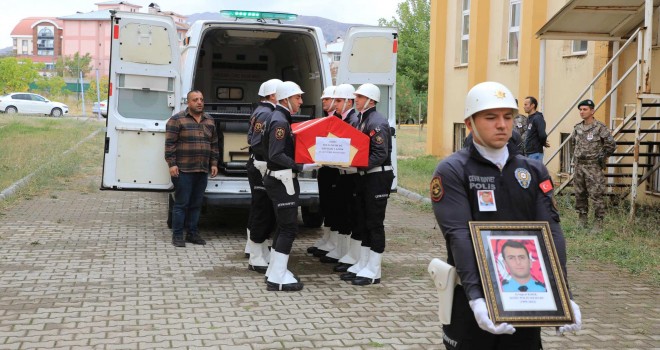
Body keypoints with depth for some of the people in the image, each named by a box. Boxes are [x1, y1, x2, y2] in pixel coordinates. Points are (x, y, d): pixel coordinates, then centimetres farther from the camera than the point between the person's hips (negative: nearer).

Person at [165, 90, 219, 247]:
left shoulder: (209, 121, 14)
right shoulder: (177, 120, -4)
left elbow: (214, 144, 19)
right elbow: (170, 143, -7)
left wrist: (214, 163, 12)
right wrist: (172, 164, -13)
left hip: (202, 170, 5)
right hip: (183, 170, -5)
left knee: (196, 204, 10)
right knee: (181, 204, -2)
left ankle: (193, 233, 18)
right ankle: (177, 235, 5)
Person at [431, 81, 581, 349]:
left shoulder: (534, 172, 7)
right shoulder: (452, 171, -7)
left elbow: (550, 231, -3)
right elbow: (459, 235, -19)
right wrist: (476, 297, -32)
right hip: (472, 297, -4)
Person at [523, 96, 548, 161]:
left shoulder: (538, 118, -15)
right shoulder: (529, 118, 14)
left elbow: (542, 135, -25)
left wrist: (543, 143, -6)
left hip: (535, 154, -9)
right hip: (528, 153, 9)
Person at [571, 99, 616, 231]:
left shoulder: (600, 128, -9)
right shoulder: (577, 128, 9)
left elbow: (611, 145, -5)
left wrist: (602, 156, -3)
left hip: (593, 167, -6)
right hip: (579, 166, 6)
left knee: (596, 195, -6)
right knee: (580, 194, 11)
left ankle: (597, 223, -1)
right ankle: (582, 220, 21)